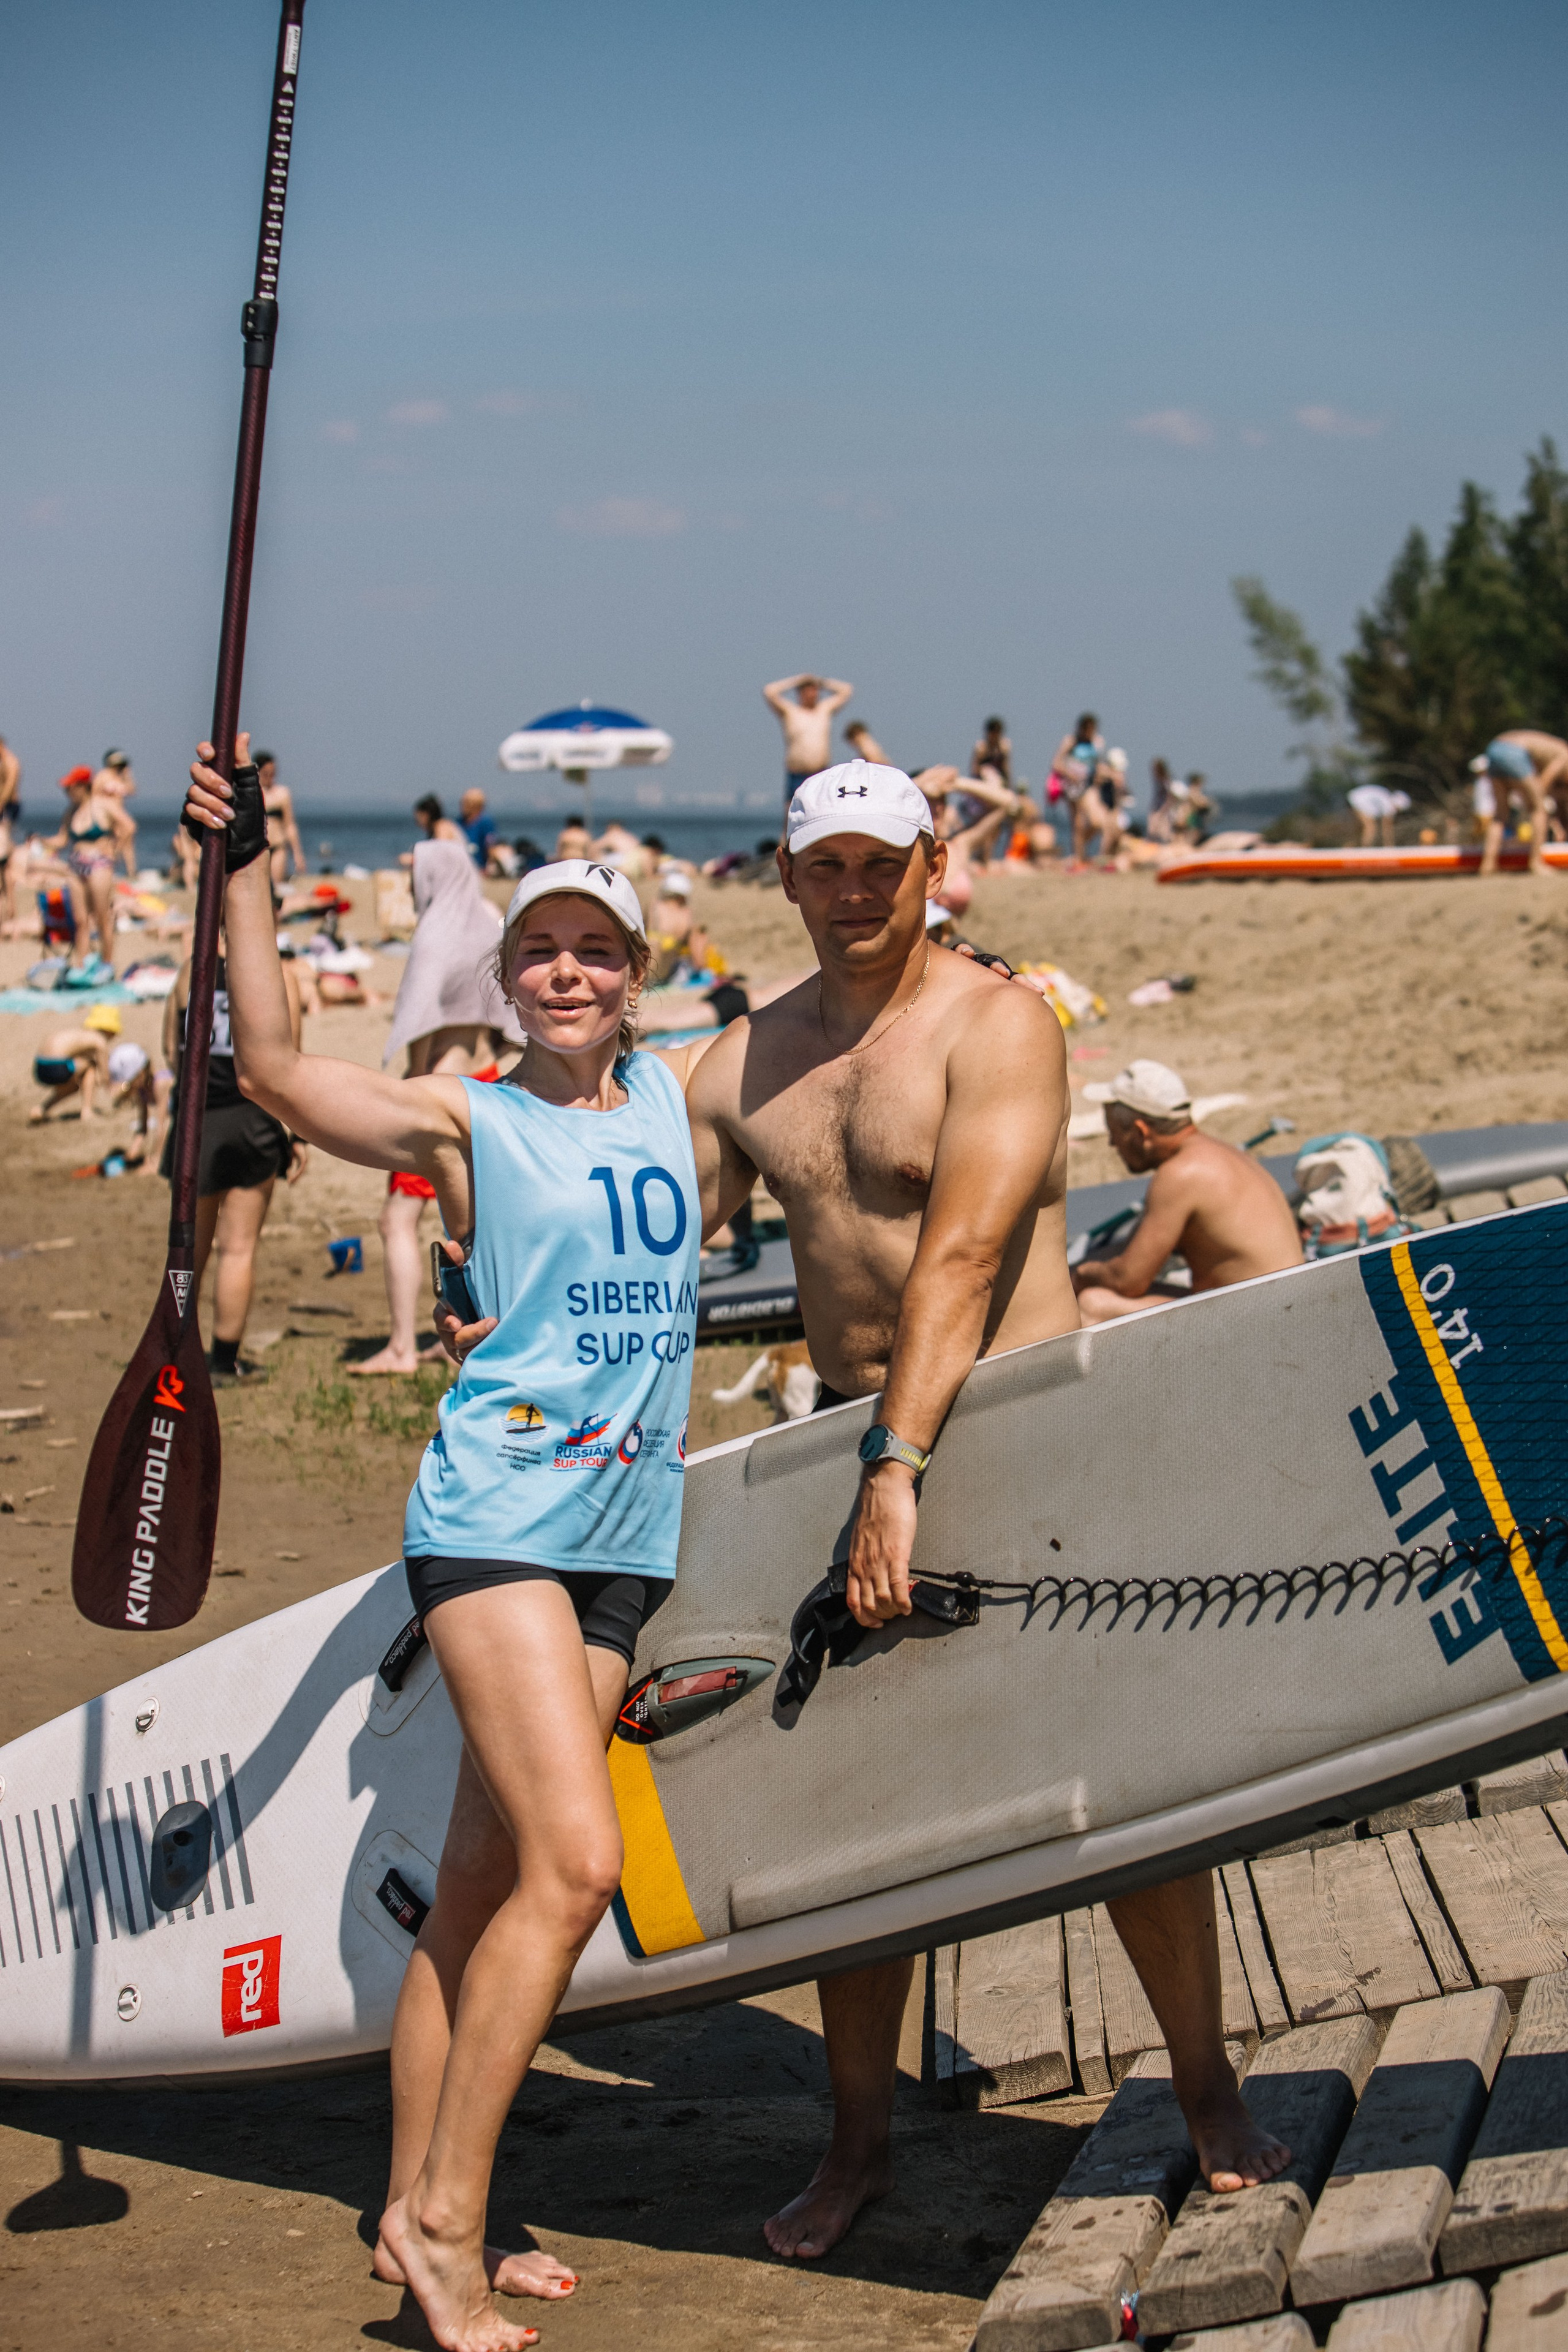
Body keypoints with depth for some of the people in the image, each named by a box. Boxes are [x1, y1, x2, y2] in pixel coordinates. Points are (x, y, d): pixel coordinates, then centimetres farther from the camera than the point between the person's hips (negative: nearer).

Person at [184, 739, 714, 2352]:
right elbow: (276, 1071, -15)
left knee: (482, 1886, 7)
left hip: (626, 1534, 5)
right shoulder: (466, 1122, 0)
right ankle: (444, 2217, -9)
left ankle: (416, 2215, 14)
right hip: (499, 1510, -5)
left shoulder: (670, 1096, 16)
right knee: (574, 1860, -17)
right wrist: (243, 870, -17)